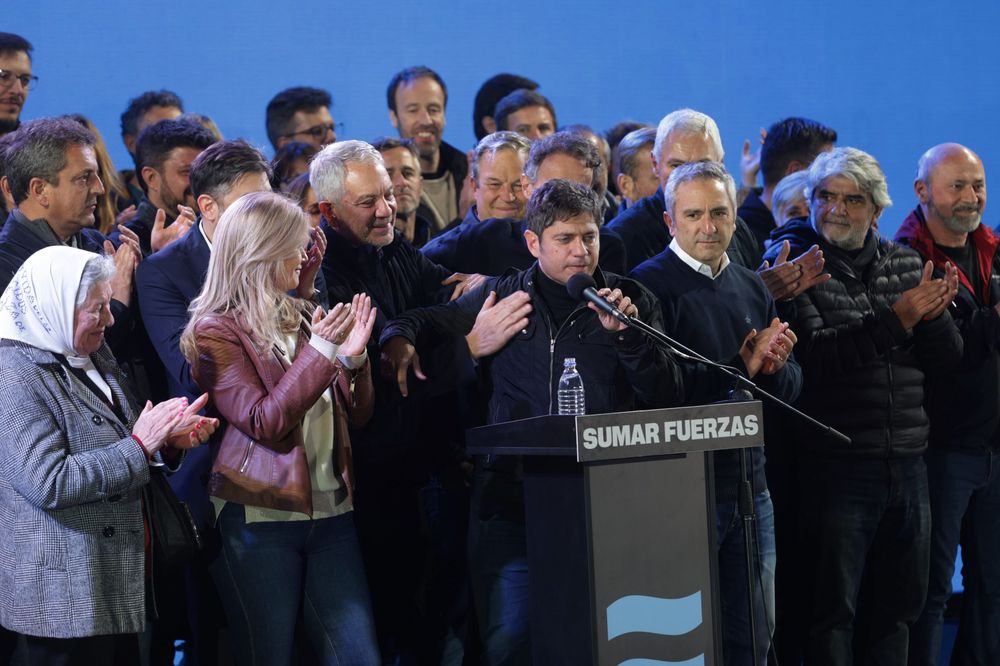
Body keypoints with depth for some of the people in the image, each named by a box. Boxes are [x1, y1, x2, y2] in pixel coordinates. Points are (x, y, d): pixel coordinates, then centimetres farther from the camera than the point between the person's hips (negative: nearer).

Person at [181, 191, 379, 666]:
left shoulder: (304, 318, 13)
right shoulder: (215, 331, -4)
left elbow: (357, 413, 12)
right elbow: (263, 423, -14)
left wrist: (353, 356, -7)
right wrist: (321, 352, -21)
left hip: (331, 511, 5)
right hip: (258, 518, -5)